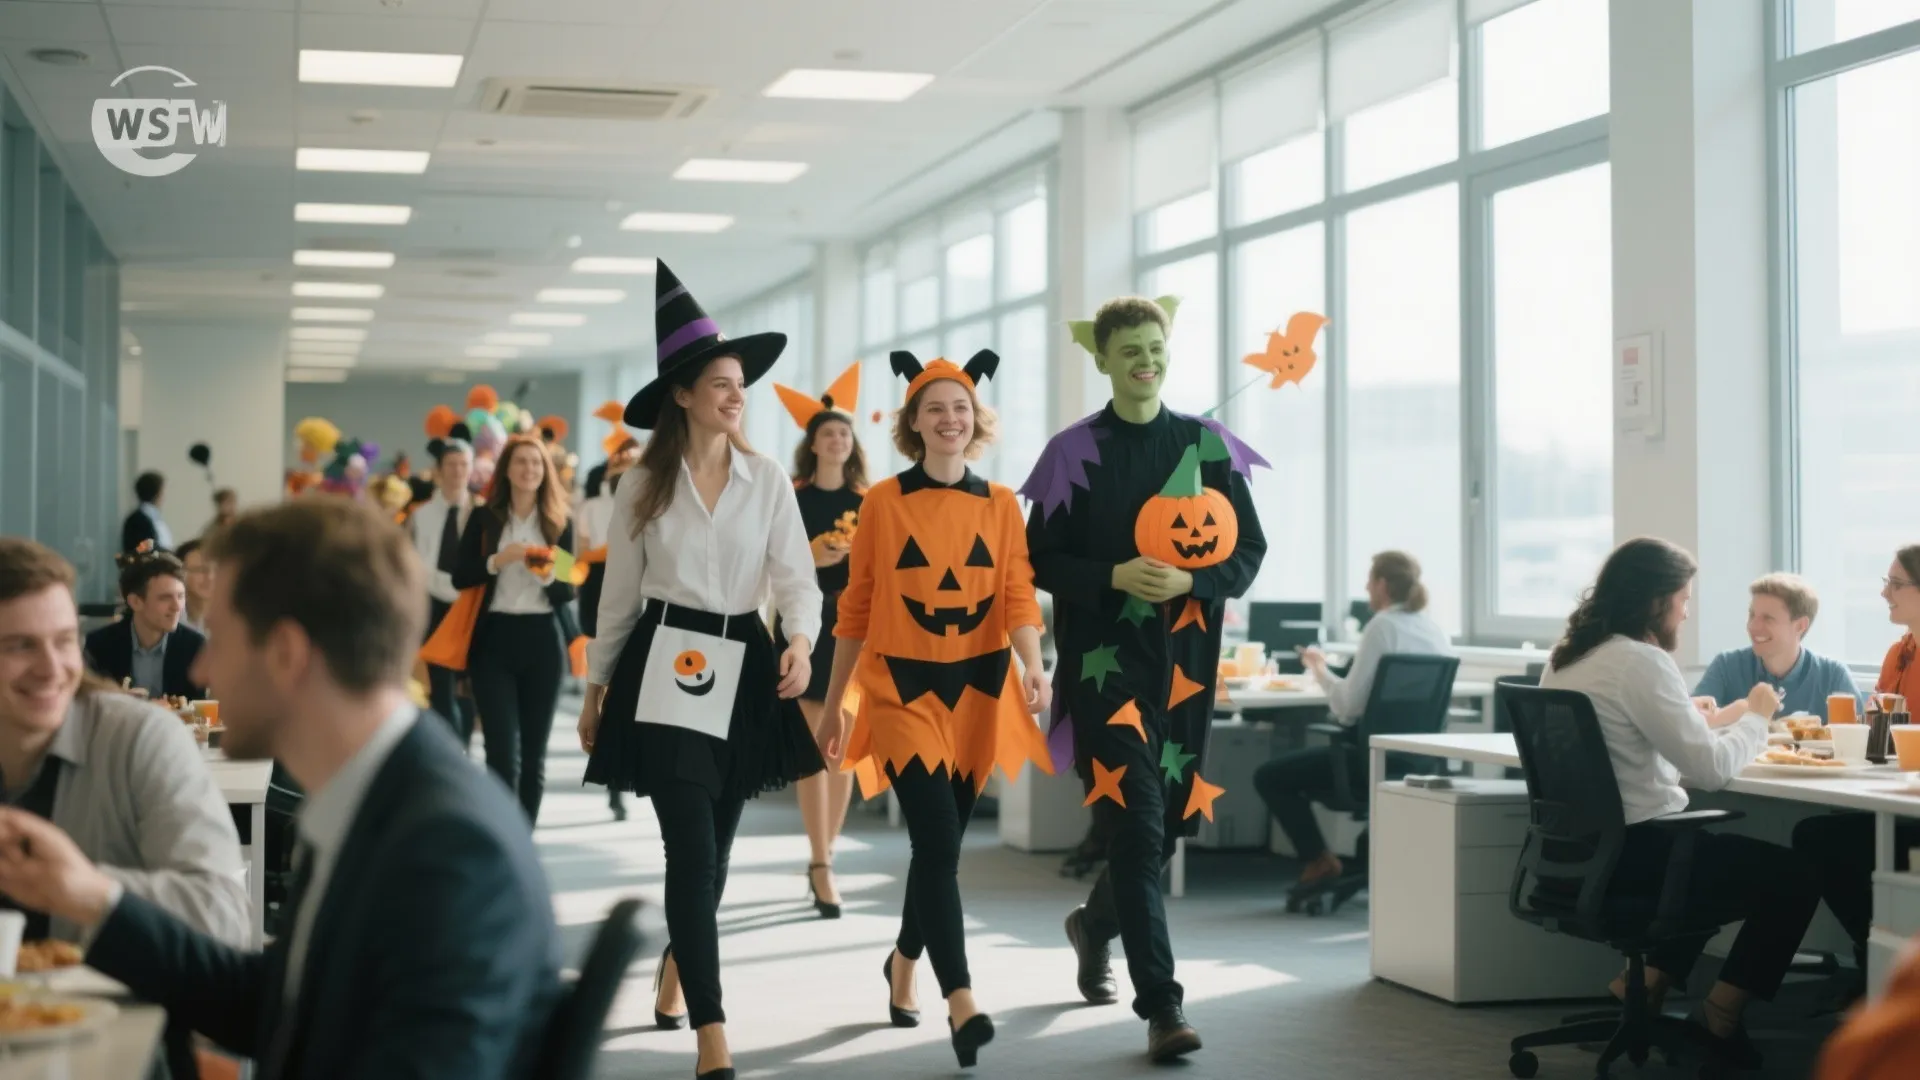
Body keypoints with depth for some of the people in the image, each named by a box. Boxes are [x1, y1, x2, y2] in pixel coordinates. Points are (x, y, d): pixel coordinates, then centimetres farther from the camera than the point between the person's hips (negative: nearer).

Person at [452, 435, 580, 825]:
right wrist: (496, 561, -16)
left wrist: (549, 577, -16)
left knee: (534, 751, 7)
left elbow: (569, 591, 4)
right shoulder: (483, 517, 3)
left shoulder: (560, 523, 6)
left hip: (544, 640, 2)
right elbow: (460, 577, -1)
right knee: (503, 751, -9)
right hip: (494, 639, -2)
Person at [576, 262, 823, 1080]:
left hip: (742, 667, 2)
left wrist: (801, 642, -22)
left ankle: (673, 978, 39)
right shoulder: (644, 484, 2)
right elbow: (619, 593, 8)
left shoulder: (768, 480, 2)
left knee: (715, 848, 13)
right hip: (663, 668, -2)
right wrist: (595, 688, 10)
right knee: (691, 849, -12)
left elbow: (797, 578, -1)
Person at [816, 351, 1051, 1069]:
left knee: (941, 843, 12)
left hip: (977, 693, 3)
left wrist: (1033, 665, -23)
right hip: (903, 689, -3)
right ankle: (962, 1003, -18)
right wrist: (833, 704, 6)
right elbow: (855, 610, 4)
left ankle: (904, 964, 36)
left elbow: (1019, 596, -4)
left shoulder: (1000, 505, 4)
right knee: (938, 843, -15)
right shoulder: (883, 503, -1)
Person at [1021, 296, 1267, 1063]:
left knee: (1170, 820, 11)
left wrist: (1190, 582, -14)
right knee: (1137, 824, -11)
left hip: (1184, 659, 3)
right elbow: (1040, 560, 0)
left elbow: (1249, 551, 5)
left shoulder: (1208, 445, 6)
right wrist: (1114, 576, -17)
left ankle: (1096, 925, 41)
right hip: (1107, 659, -3)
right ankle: (1162, 1005, -7)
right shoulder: (1075, 452, 0)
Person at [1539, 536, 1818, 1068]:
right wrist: (1755, 718, -1)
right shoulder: (1640, 661, -19)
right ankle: (1720, 1017, 14)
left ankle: (1647, 983, 23)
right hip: (1631, 853, -9)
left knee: (1728, 855, 31)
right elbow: (1712, 769, -19)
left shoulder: (1568, 655, 9)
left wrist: (1729, 722, 14)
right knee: (1794, 875, 4)